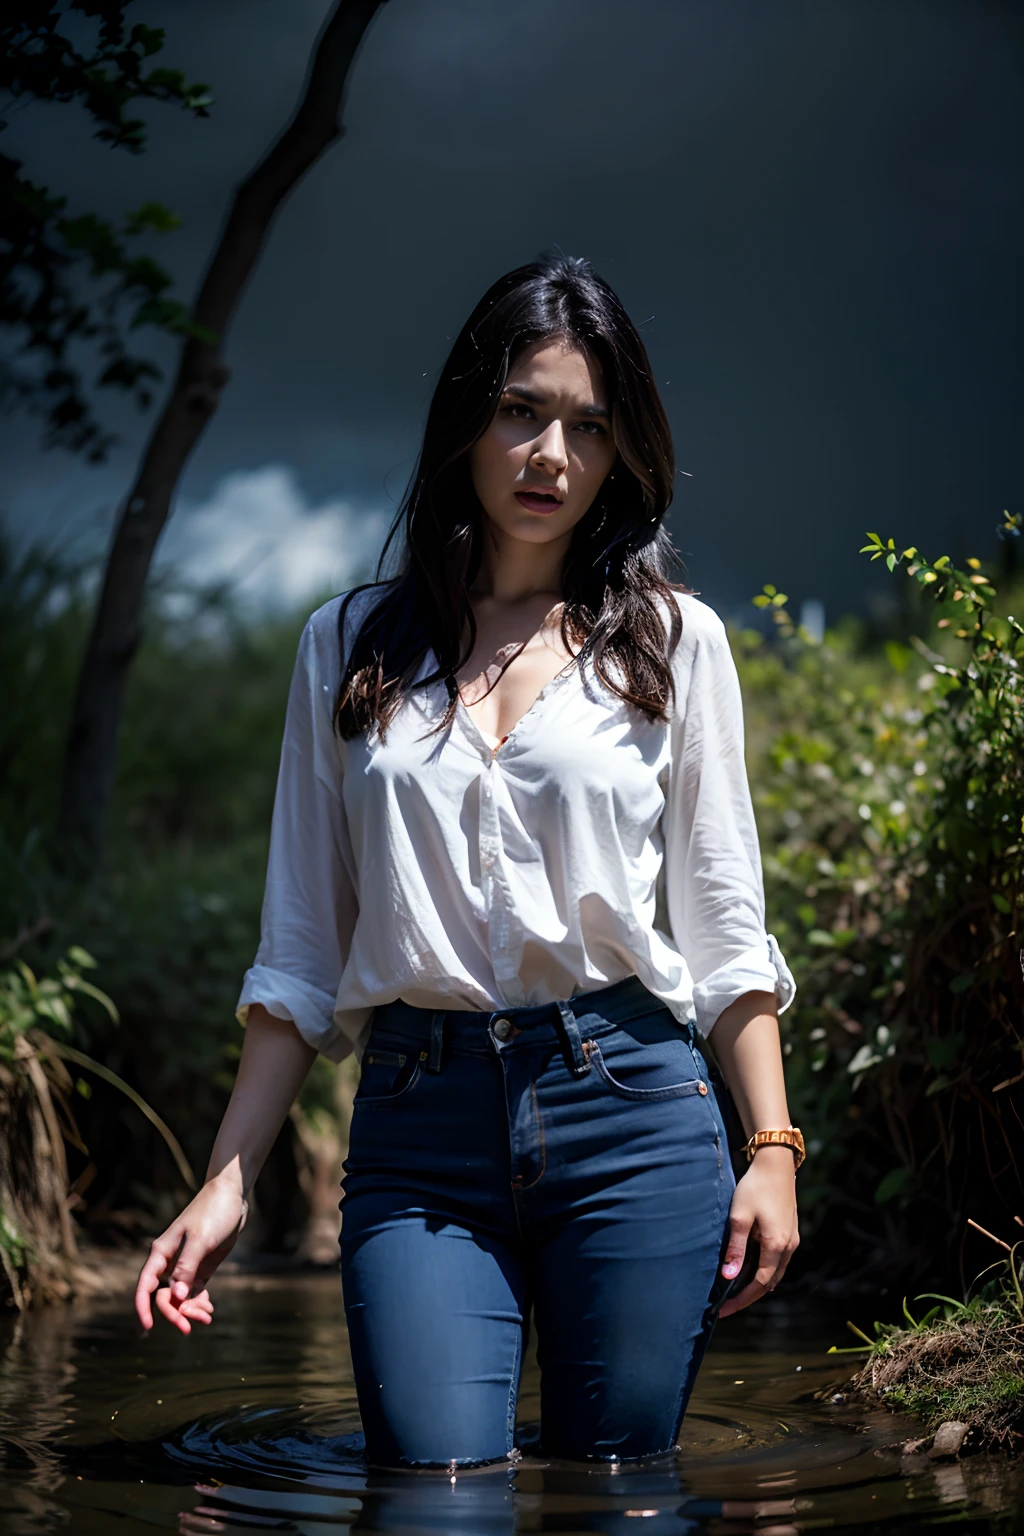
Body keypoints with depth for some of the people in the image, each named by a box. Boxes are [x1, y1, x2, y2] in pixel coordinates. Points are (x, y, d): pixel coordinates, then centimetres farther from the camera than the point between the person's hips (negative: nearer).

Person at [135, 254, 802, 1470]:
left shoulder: (672, 640, 10)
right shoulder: (349, 647, 12)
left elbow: (725, 925, 9)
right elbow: (301, 949, 12)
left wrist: (772, 1147, -2)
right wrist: (229, 1180, 5)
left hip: (632, 1108, 0)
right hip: (417, 1140, 1)